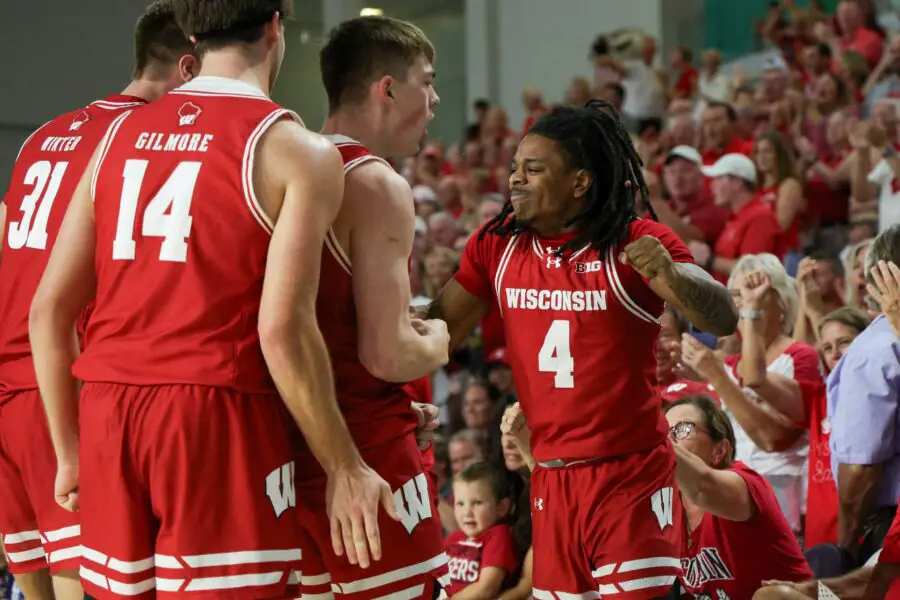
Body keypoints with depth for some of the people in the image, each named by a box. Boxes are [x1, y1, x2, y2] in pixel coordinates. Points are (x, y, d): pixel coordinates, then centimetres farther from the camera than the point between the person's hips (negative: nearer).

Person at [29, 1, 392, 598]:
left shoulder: (120, 135, 13)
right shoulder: (296, 152, -3)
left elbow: (49, 310, 11)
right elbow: (282, 328, -13)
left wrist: (69, 452, 20)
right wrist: (345, 468, -5)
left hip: (106, 415, 5)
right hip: (220, 416, -5)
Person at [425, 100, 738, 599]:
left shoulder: (636, 245, -10)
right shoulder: (496, 245, 3)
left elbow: (723, 321, -18)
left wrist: (670, 276, -37)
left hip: (631, 478, -5)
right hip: (550, 477, 5)